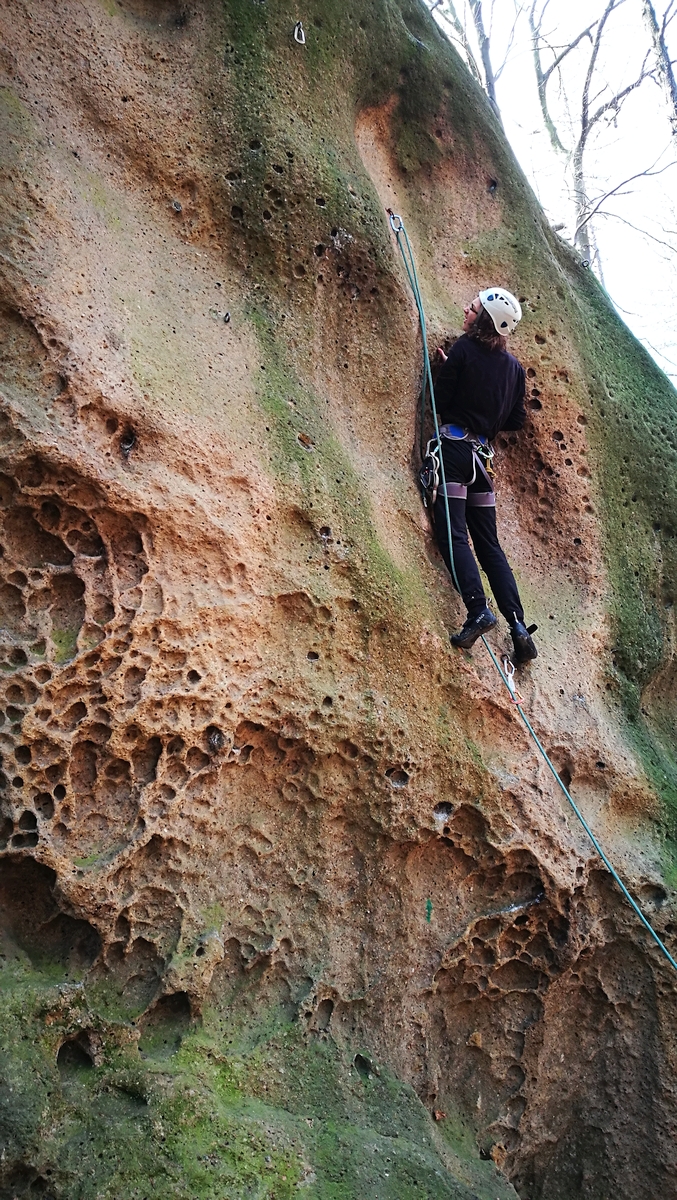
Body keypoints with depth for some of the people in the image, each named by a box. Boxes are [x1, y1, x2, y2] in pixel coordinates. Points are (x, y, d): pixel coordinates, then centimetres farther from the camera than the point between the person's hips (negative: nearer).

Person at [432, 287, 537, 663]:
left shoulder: (463, 349, -4)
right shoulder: (513, 366, 13)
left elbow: (440, 399, -6)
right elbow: (517, 419, 15)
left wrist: (446, 369, 12)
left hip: (454, 445, -6)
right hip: (482, 453, 6)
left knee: (452, 532, -10)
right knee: (488, 543, 7)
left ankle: (478, 610, -26)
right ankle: (518, 627, 1)